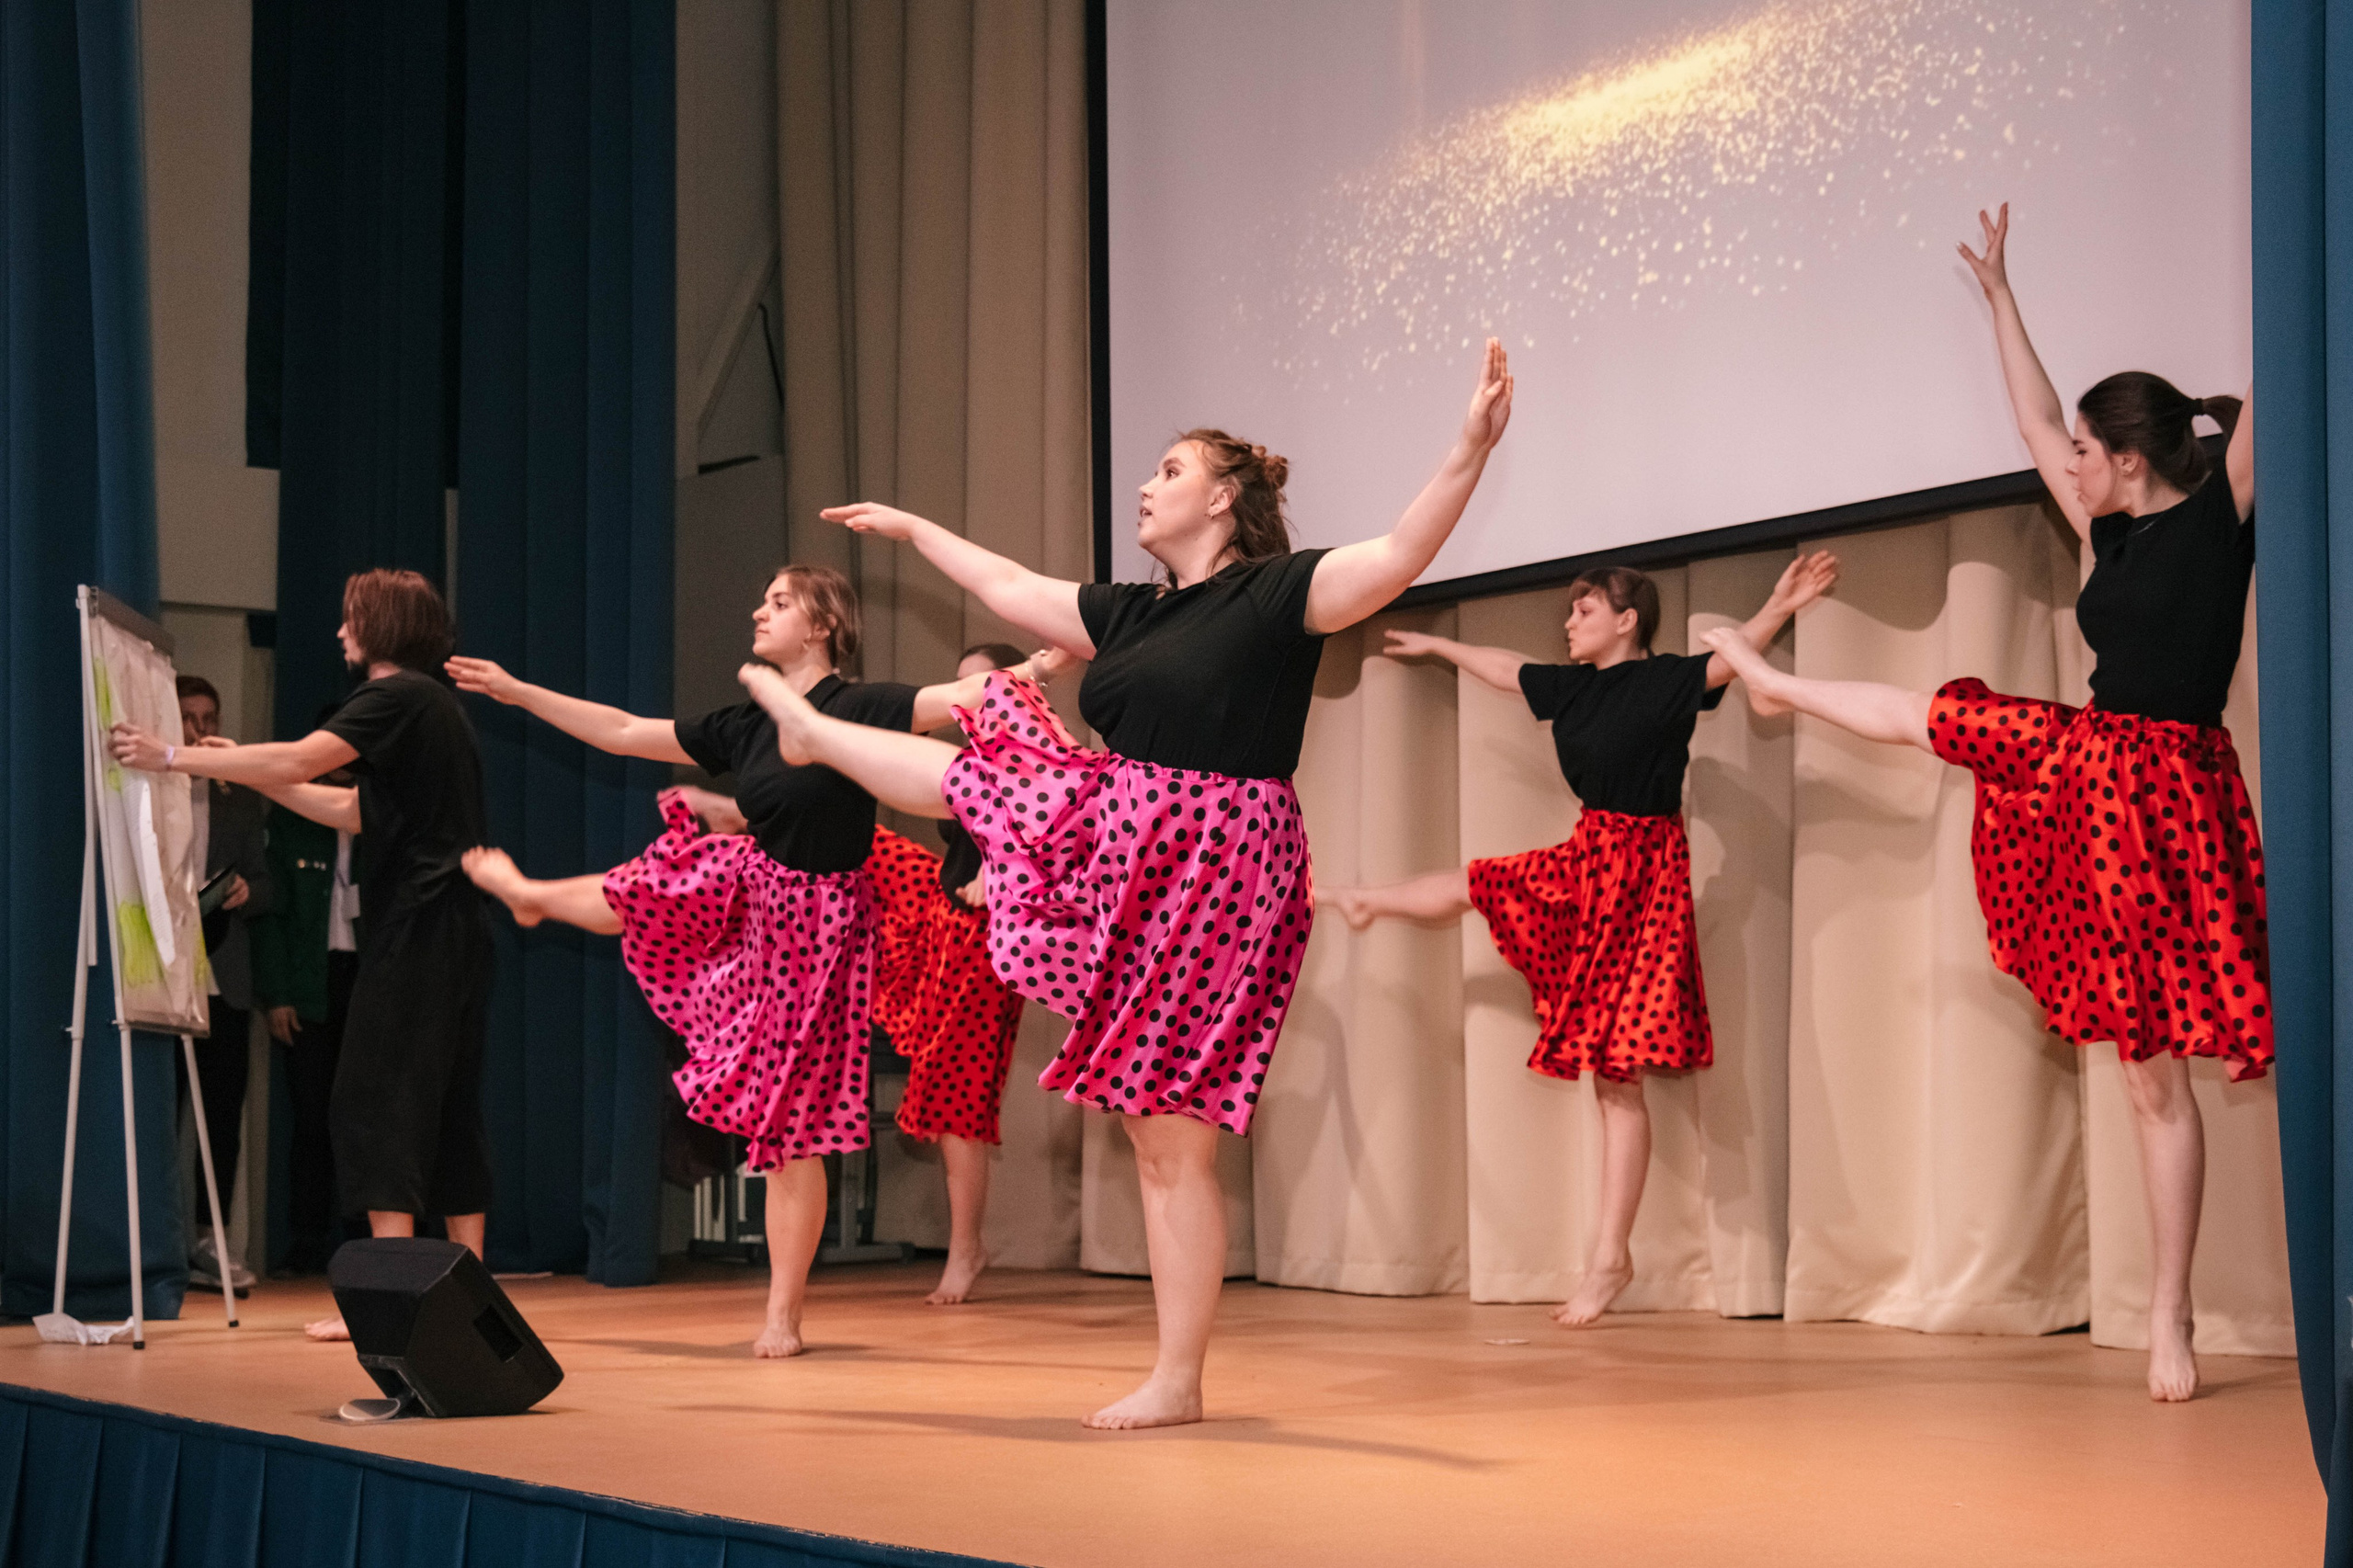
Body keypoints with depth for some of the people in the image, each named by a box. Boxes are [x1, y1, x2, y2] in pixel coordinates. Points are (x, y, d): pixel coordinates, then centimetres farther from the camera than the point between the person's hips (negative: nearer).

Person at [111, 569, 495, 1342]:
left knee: (377, 1104, -9)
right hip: (455, 930, 10)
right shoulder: (434, 705, 21)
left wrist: (174, 757, -16)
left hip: (414, 926, -10)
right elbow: (357, 811, 23)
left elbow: (300, 761, -21)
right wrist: (248, 773, 22)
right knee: (449, 1108, 10)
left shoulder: (396, 697, -9)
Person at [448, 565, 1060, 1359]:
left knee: (793, 1119, -1)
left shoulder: (859, 706, -14)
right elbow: (624, 733, 13)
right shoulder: (744, 726, 6)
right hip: (744, 892, 6)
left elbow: (959, 699, -27)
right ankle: (524, 891, 51)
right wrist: (518, 692, 17)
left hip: (814, 921, -6)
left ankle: (783, 1315, 9)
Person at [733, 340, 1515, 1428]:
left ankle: (1177, 1382, 8)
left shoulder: (1274, 595, -11)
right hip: (1112, 840, 8)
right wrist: (912, 529, 38)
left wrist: (1471, 449, -39)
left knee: (1170, 1140, -3)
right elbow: (1008, 589, 27)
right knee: (981, 775, 26)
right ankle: (812, 733, 62)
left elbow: (1401, 556, -25)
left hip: (1204, 882, -8)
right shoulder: (1130, 612, 12)